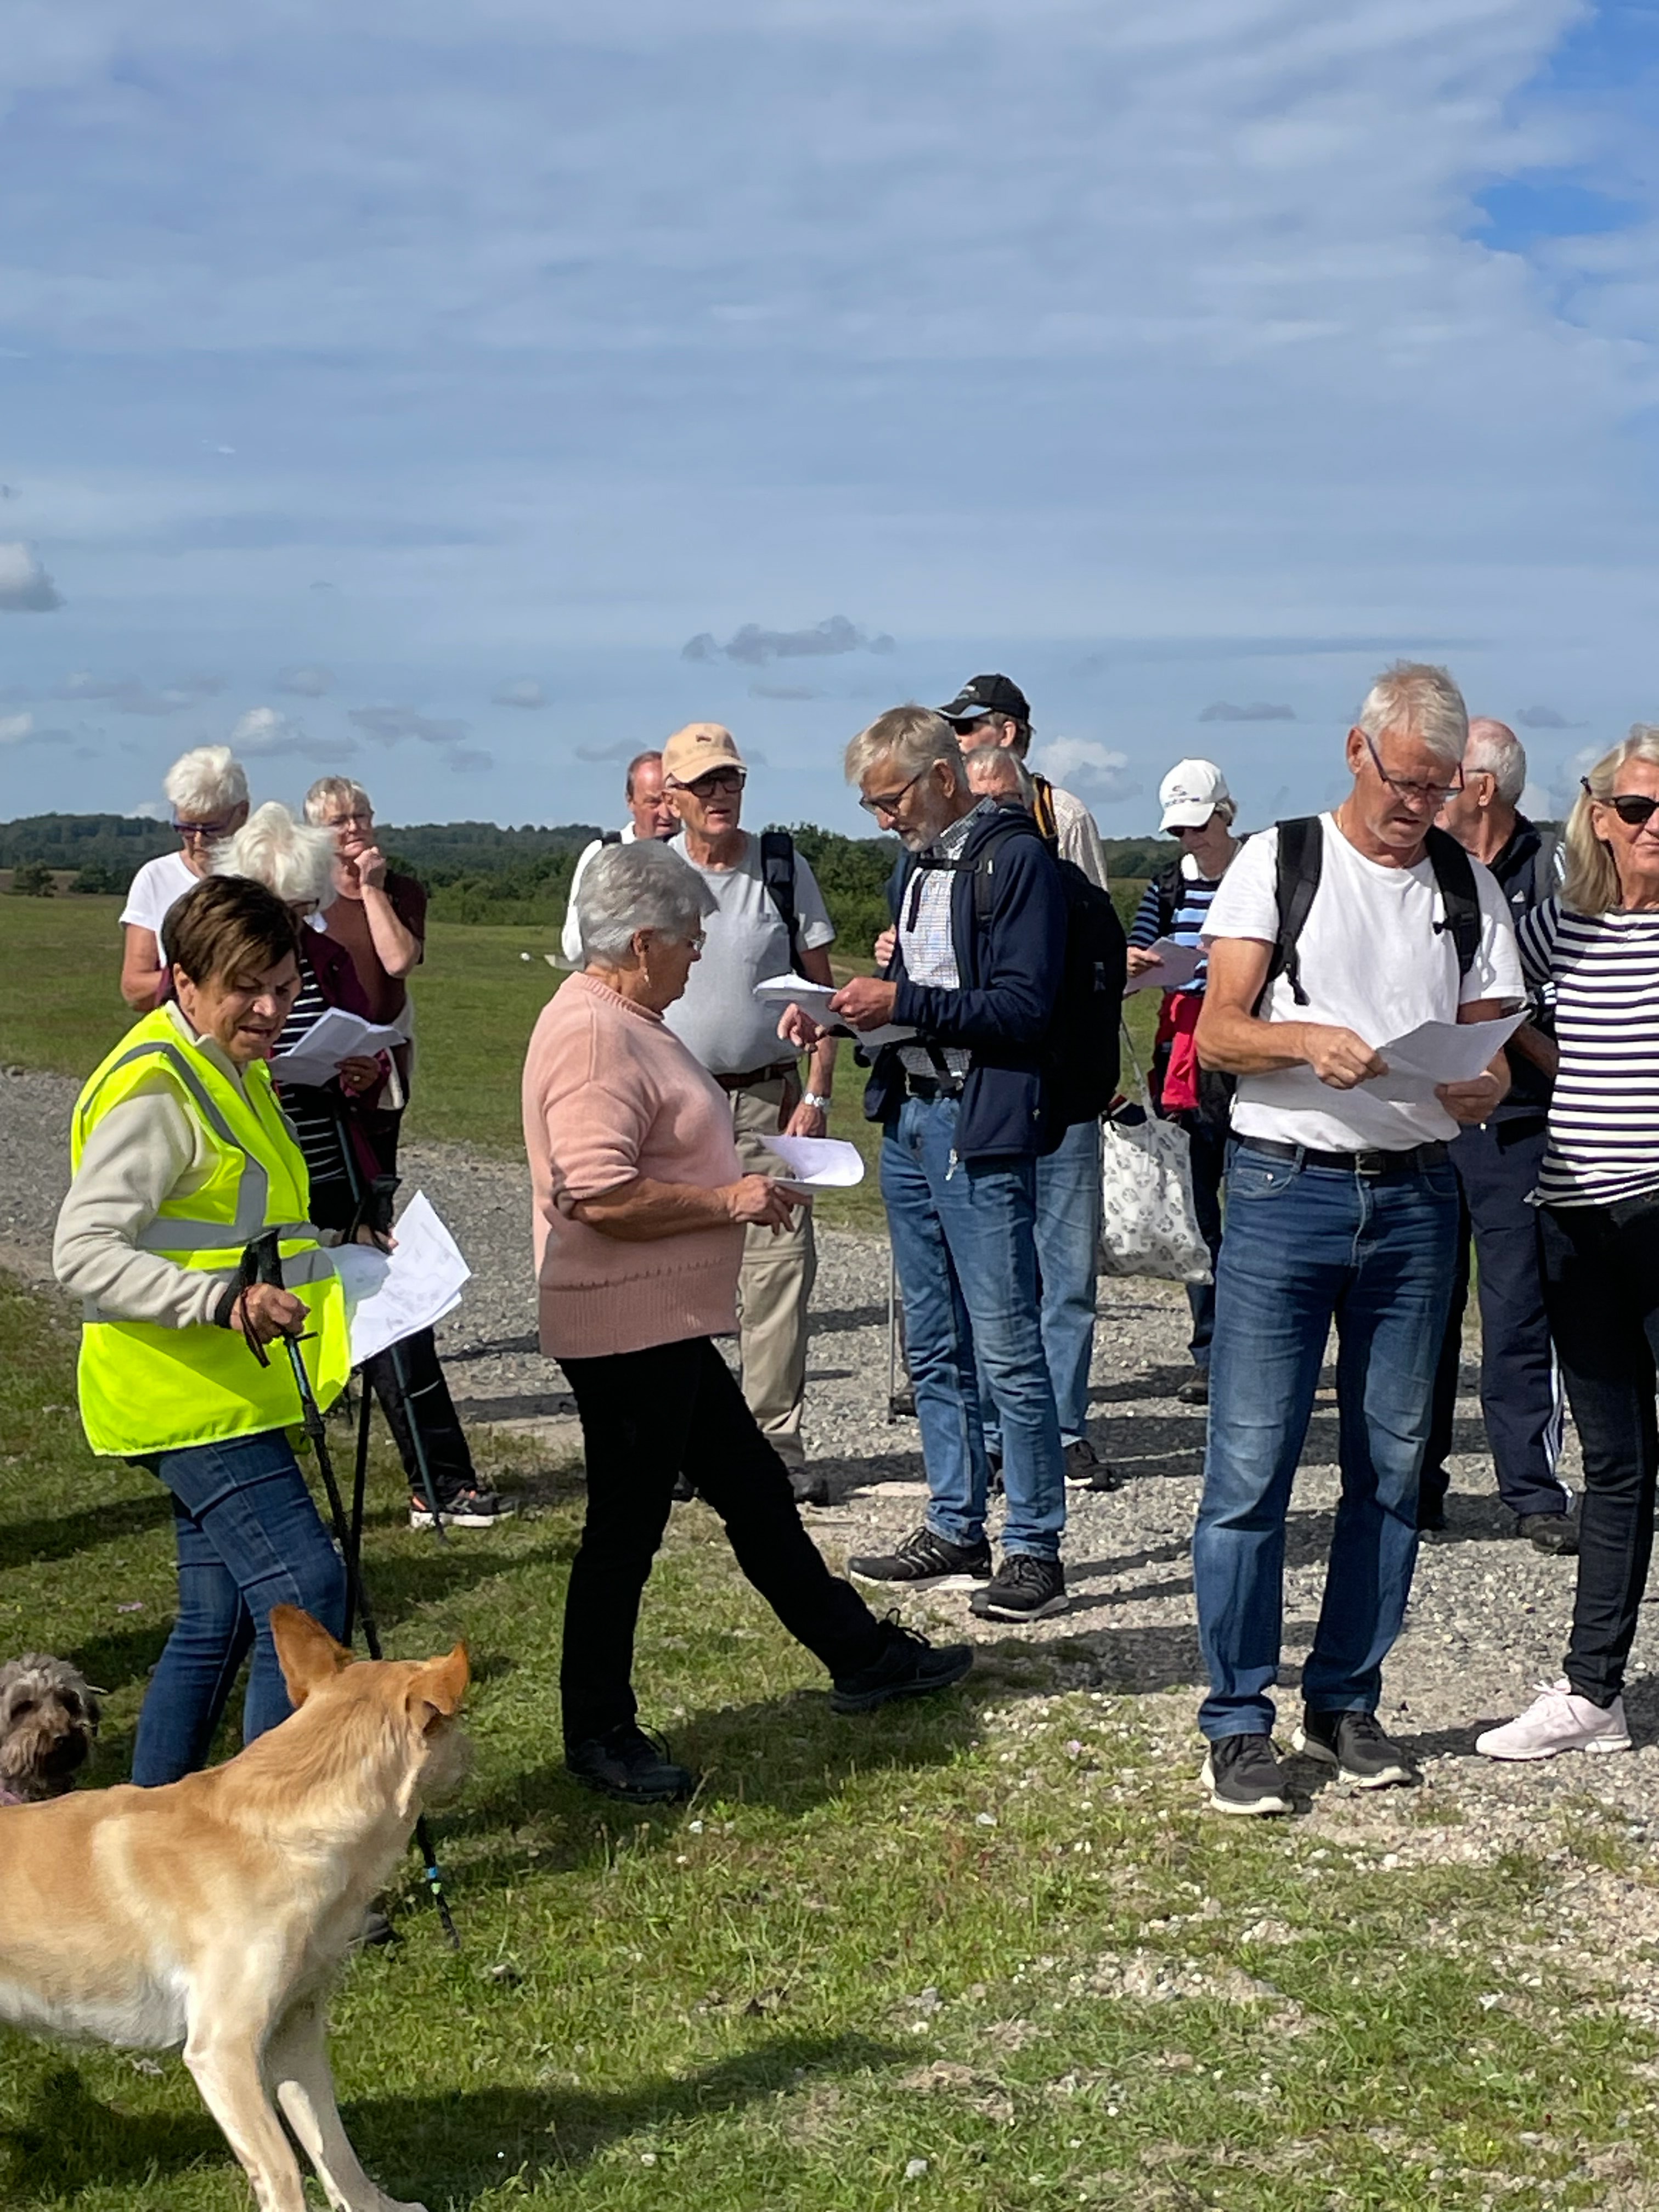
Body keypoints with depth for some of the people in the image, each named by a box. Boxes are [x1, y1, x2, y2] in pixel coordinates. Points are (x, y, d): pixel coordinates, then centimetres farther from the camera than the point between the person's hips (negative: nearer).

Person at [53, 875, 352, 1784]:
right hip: (186, 1393, -10)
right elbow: (83, 1251, -23)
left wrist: (330, 1256, 15)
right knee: (304, 1590, -15)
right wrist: (224, 1300, -33)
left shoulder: (236, 1071, 15)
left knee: (218, 1622, 13)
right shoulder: (152, 1089, -17)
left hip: (232, 1392, 10)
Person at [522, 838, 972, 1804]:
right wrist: (729, 1200, -19)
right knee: (628, 1525, 1)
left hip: (670, 1325, 11)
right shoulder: (593, 1035, -21)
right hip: (628, 1325, -11)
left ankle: (862, 1656, 30)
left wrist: (737, 1179, 13)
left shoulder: (627, 1020, 14)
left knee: (755, 1490, 18)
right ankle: (598, 1731, 14)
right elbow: (600, 1196, -29)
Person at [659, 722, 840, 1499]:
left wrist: (817, 1094, -3)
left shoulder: (784, 867, 4)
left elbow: (820, 987, 5)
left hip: (769, 1096, 0)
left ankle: (776, 1440, 1)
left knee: (780, 1266, -5)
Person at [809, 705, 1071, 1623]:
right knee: (934, 1347, 14)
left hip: (980, 1130, -9)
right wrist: (845, 1008, 3)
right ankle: (955, 1531, 24)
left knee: (1006, 1348, -5)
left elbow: (1022, 1008, -18)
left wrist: (901, 1002, -20)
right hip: (907, 1117, 9)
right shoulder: (914, 862, 15)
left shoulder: (1014, 858, -11)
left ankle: (1036, 1549, 3)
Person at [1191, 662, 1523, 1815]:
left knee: (1392, 1465, 8)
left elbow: (1490, 1047, 12)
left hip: (1415, 1198, 4)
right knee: (1253, 1462, -5)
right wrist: (1310, 1039, -22)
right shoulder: (1278, 862, 3)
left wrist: (1487, 1084, -11)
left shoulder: (1470, 886, 12)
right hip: (1286, 1188, -3)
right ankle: (1239, 1722, 5)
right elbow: (1216, 1031, -3)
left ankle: (1346, 1702, 21)